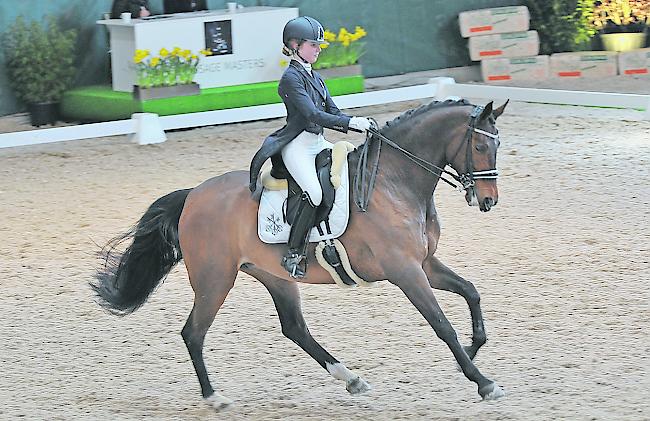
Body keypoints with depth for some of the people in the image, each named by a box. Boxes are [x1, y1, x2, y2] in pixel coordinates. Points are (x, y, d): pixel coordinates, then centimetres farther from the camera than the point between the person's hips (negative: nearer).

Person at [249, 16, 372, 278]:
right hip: (297, 146, -9)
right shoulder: (291, 77, -11)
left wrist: (361, 126, -2)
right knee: (314, 193, -28)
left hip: (318, 143, 9)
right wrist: (351, 122, -26)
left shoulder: (314, 78, 17)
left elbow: (332, 112, 14)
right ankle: (293, 254, -19)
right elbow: (312, 114, -21)